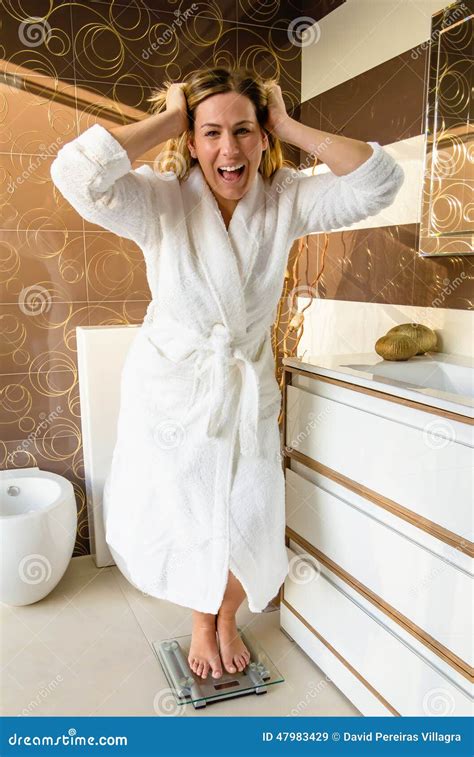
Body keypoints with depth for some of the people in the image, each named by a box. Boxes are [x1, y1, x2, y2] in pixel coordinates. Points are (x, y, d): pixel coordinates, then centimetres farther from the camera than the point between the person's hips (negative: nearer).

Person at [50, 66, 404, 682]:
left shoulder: (286, 198, -9)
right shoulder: (160, 199, -17)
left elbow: (379, 182, -16)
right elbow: (76, 174, -34)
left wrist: (289, 127, -16)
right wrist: (164, 120, -23)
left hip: (247, 389, 2)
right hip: (172, 388, -2)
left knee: (249, 524, 11)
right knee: (187, 520, 15)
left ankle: (227, 620, 45)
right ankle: (202, 623, 47)